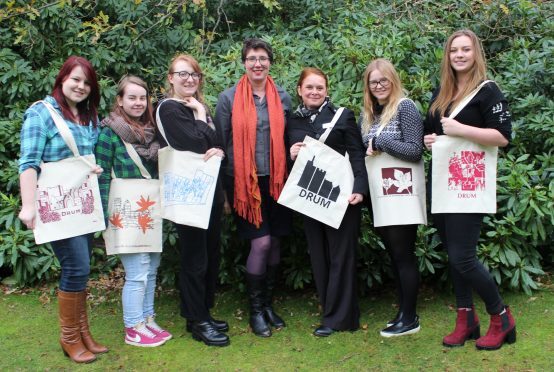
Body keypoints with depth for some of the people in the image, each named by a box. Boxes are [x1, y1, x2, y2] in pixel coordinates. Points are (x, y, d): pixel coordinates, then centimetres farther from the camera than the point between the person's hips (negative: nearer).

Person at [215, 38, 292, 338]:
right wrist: (223, 191, 0)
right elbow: (220, 144, 2)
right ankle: (255, 310, 10)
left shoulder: (282, 97, 8)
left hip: (276, 180, 4)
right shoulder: (229, 98, 0)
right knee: (261, 242, -8)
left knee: (275, 242, 7)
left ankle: (268, 303, 26)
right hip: (244, 181, -3)